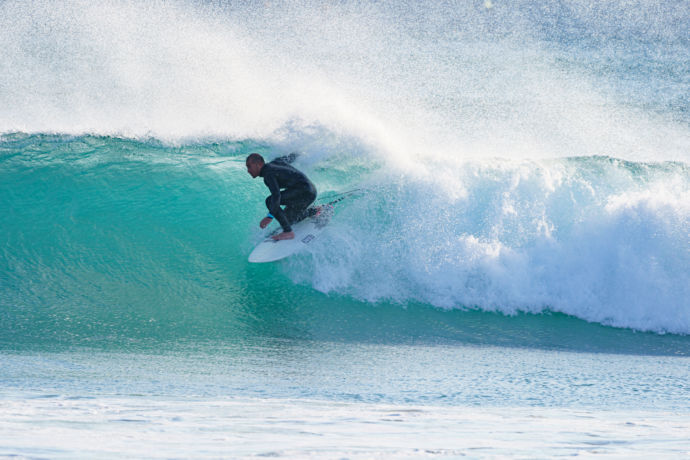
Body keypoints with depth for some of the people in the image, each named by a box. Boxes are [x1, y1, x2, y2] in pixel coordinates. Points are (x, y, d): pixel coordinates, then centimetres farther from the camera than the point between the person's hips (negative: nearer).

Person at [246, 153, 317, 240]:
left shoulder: (268, 174, -15)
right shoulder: (276, 162, 12)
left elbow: (276, 195, -29)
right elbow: (287, 159, 34)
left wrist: (270, 216, -36)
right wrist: (292, 156, 59)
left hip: (304, 190, -10)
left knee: (270, 201, -19)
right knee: (288, 220, 22)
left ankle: (288, 232, -21)